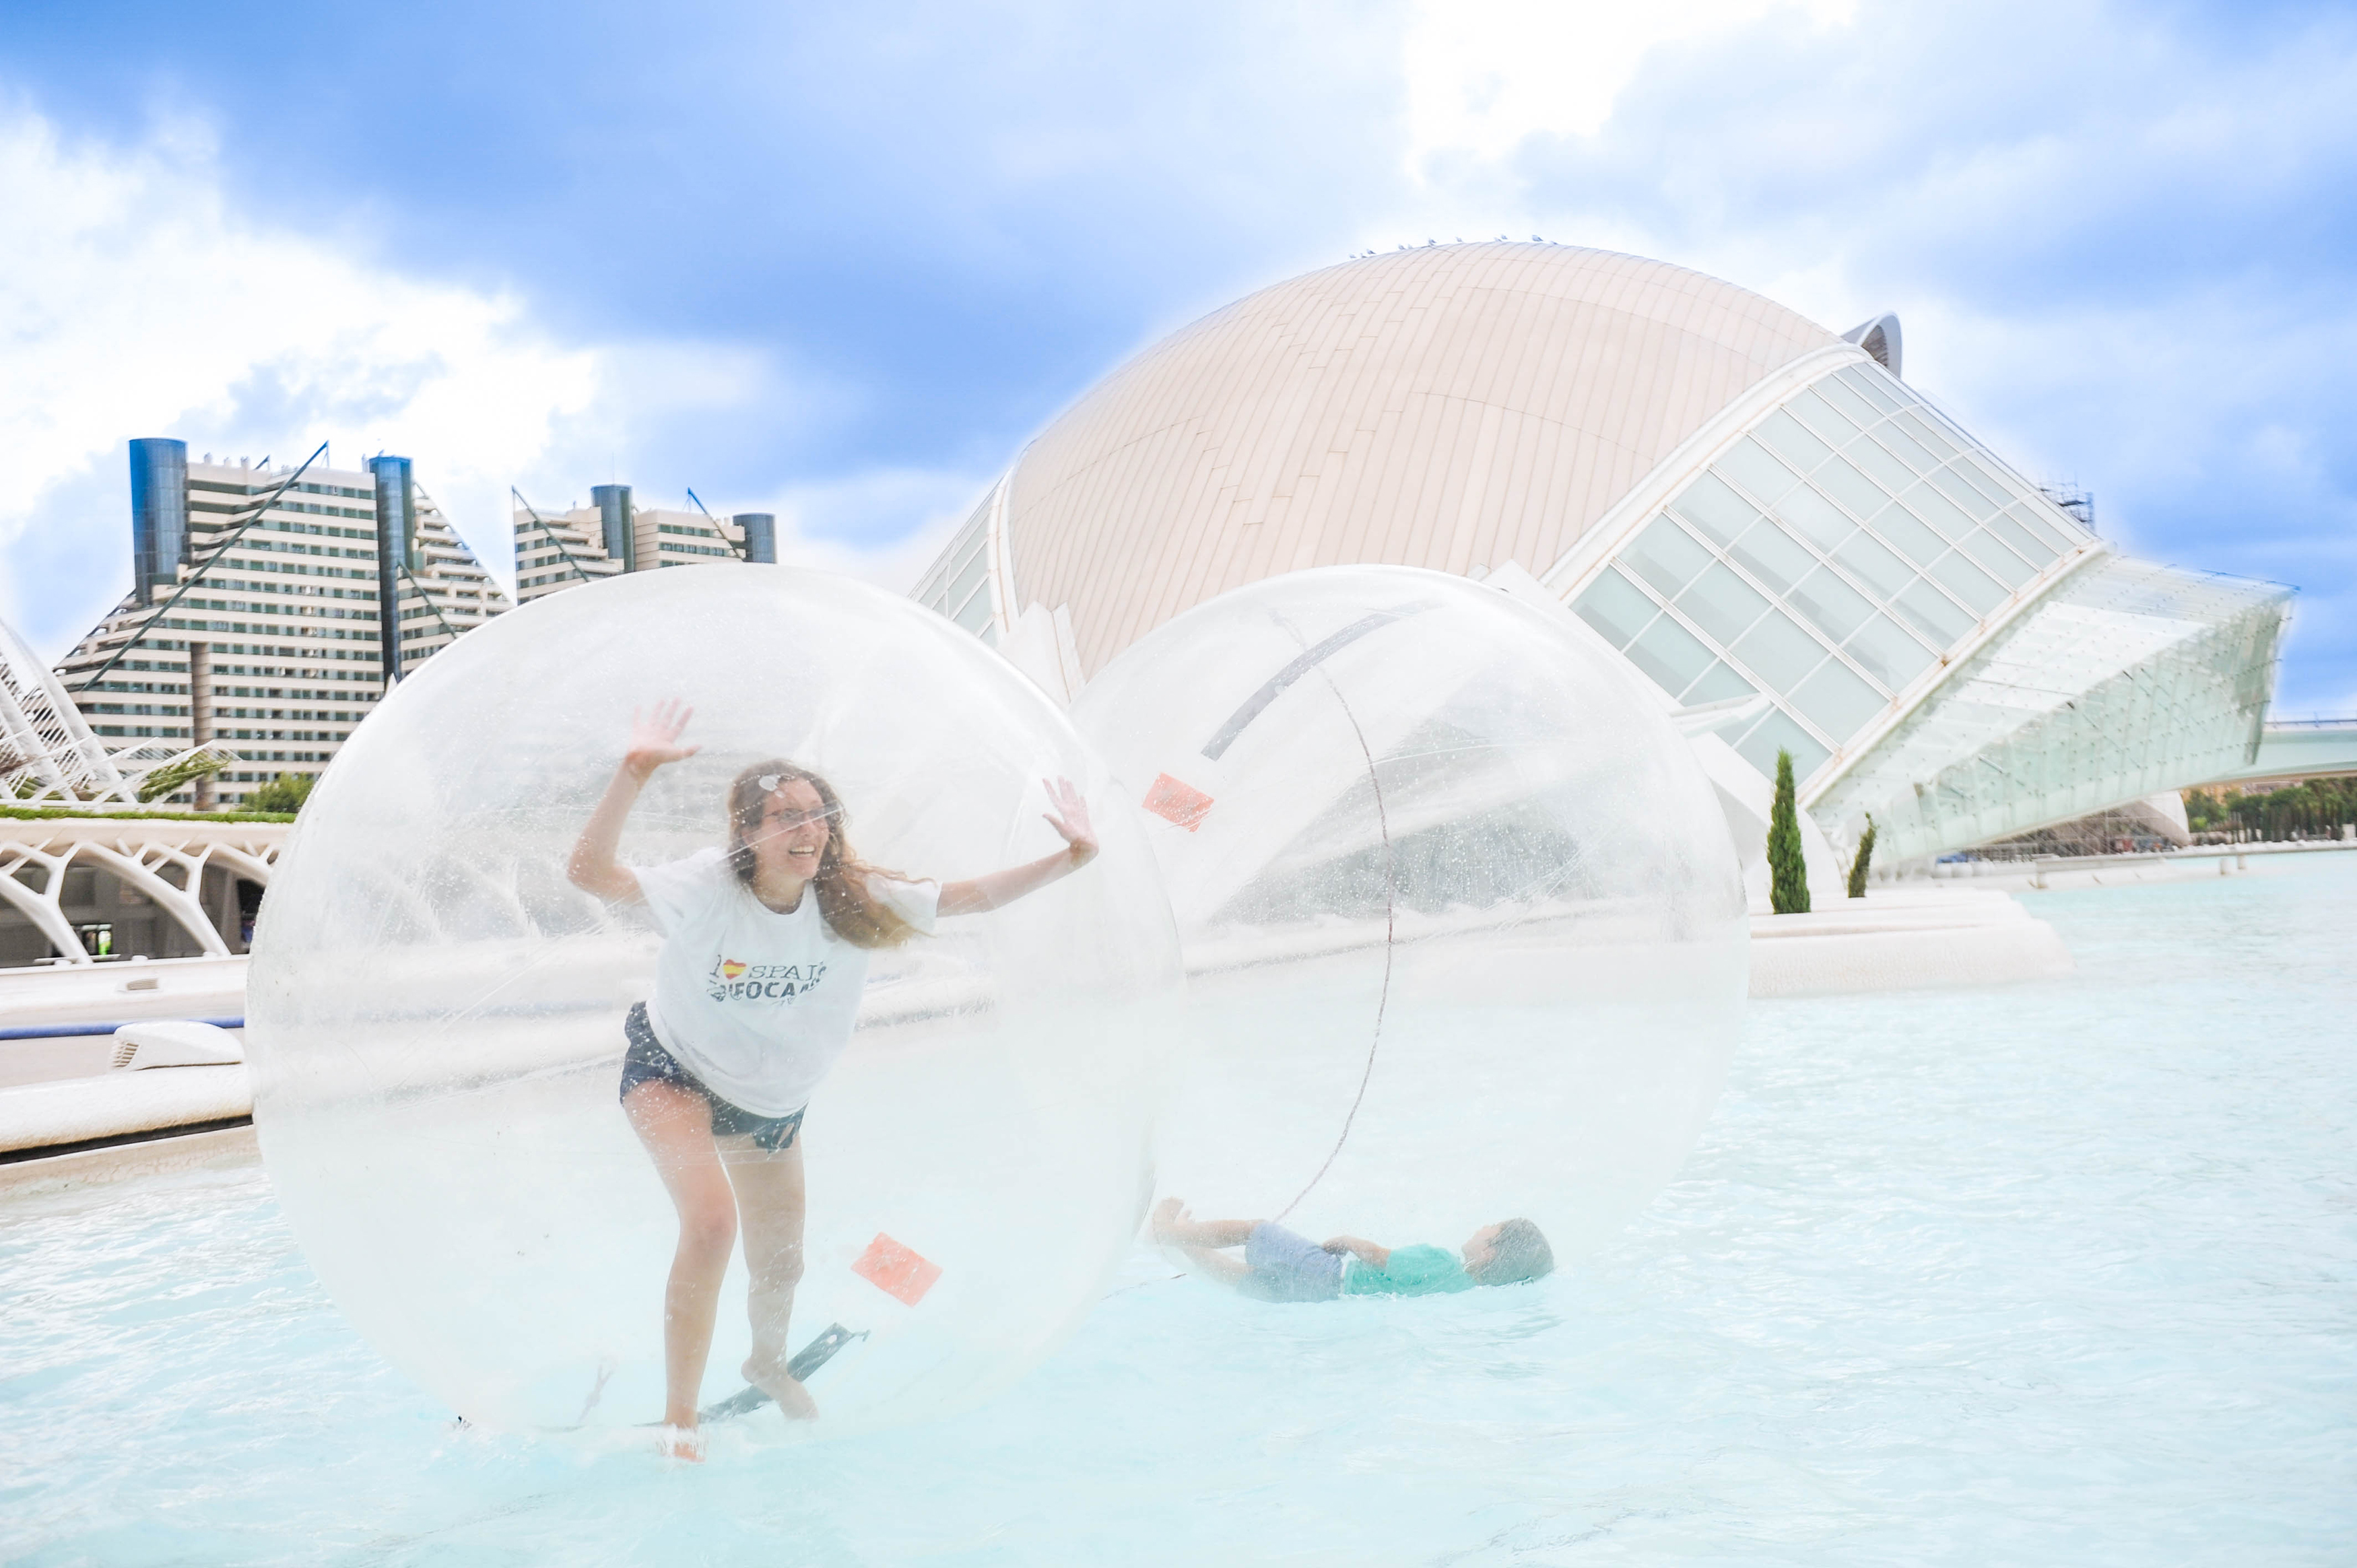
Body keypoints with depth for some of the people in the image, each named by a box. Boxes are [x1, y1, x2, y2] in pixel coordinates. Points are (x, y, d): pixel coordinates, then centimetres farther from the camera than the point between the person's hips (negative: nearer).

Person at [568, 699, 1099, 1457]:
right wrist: (634, 773, -57)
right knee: (712, 1222, -28)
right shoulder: (708, 888, -31)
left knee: (781, 1262, 18)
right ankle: (679, 1418, -10)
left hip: (773, 1101, 5)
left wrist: (1072, 855, -25)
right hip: (673, 1073, -5)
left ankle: (768, 1364, 54)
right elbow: (590, 873, -44)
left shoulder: (854, 902, -20)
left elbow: (971, 896, -17)